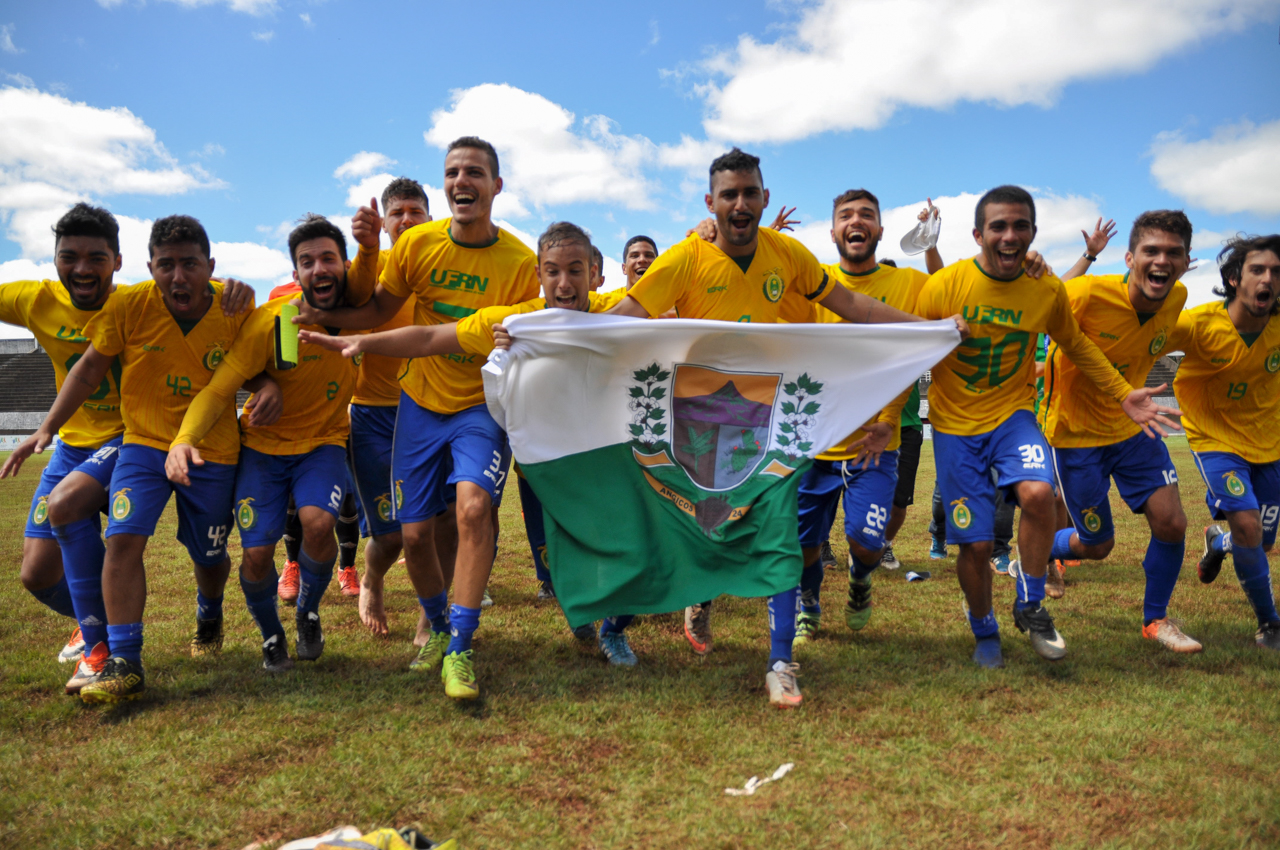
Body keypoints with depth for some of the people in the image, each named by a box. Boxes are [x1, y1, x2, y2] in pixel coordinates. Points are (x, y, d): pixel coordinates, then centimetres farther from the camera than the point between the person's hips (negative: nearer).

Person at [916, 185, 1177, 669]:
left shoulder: (1048, 291, -4)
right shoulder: (944, 287, -13)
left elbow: (1075, 345, 14)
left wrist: (1124, 394, 10)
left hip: (1012, 415, 1)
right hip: (955, 425, -1)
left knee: (1038, 492, -28)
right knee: (975, 543, -2)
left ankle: (1030, 607, -2)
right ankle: (985, 634, 28)